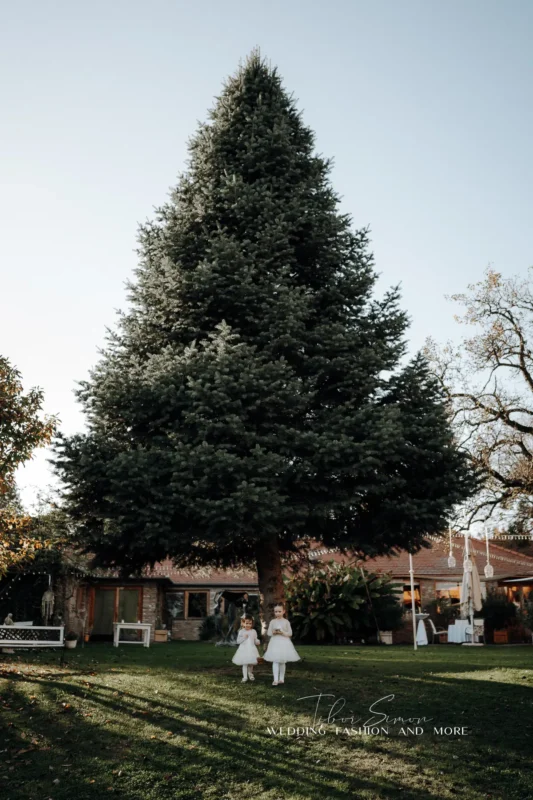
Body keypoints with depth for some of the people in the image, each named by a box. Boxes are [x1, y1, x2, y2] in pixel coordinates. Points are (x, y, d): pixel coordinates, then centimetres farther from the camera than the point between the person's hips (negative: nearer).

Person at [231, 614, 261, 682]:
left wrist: (257, 642, -12)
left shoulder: (254, 631, 3)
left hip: (251, 649, 2)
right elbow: (238, 641, -3)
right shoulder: (241, 631, -4)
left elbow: (255, 640, 10)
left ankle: (250, 674, 36)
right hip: (244, 649, -2)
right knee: (245, 663, -6)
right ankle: (245, 677, 1)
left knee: (251, 663, 11)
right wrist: (244, 638, -16)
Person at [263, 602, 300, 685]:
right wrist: (273, 632, -17)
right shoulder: (272, 622, 2)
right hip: (275, 642, 0)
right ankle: (275, 679, -9)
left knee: (282, 662, 9)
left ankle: (281, 678, 20)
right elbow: (268, 633, 4)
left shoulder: (286, 622, -1)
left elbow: (290, 633, -2)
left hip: (284, 643, 0)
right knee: (275, 661, -7)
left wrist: (282, 632, -17)